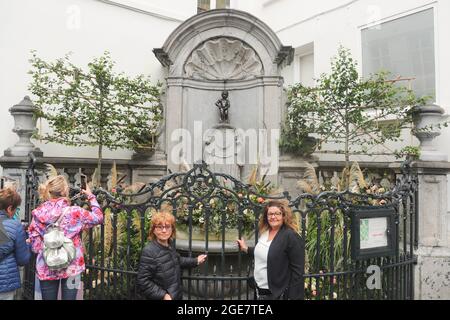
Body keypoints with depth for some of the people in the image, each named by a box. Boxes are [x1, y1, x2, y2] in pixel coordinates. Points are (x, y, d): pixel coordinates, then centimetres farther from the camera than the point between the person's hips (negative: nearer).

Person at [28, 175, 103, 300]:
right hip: (70, 267, -3)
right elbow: (98, 217, 0)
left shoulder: (38, 214, -6)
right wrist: (91, 196, 9)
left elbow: (34, 246, -4)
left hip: (46, 269, 3)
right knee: (69, 297, 9)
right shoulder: (74, 212, -15)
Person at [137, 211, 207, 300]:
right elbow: (143, 282, -23)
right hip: (161, 298, -8)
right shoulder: (149, 252, -24)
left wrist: (195, 261, 24)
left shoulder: (169, 247, 2)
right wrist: (163, 295, -25)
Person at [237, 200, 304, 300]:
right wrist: (246, 249, 19)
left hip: (278, 293, -7)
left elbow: (297, 270, -17)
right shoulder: (264, 232, 5)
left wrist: (293, 297, -19)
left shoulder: (291, 236, -17)